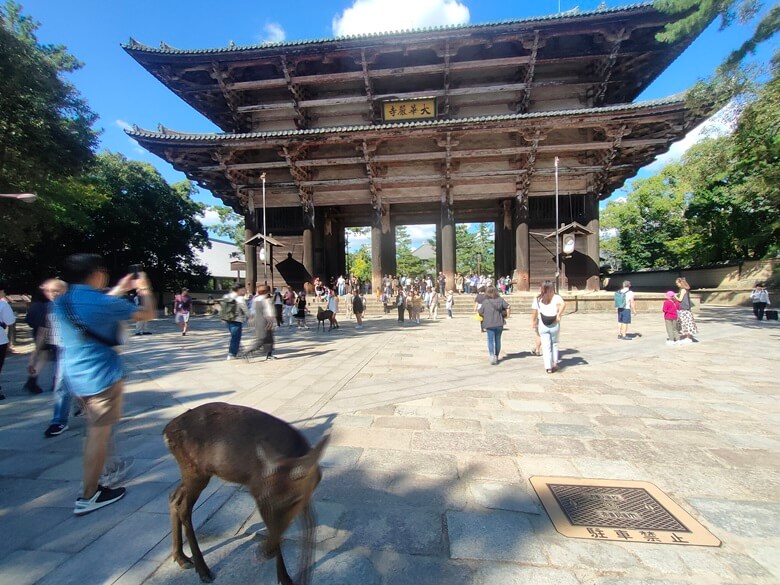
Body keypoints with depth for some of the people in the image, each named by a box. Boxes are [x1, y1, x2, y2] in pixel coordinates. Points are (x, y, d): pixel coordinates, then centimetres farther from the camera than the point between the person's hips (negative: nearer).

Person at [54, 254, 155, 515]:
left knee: (95, 430, 25)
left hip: (75, 375, 8)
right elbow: (148, 315, -8)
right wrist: (145, 289, 7)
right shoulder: (105, 302, -19)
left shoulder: (61, 302, 3)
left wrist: (120, 290, 26)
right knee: (99, 433, 4)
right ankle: (88, 497, 14)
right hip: (102, 375, -8)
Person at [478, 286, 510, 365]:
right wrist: (507, 315, 9)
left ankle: (492, 355, -19)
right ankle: (497, 356, 25)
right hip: (499, 323, 3)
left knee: (491, 340, 2)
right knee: (498, 340, 15)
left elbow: (480, 312, -4)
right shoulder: (500, 300, 0)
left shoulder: (485, 302, -8)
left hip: (489, 324, -3)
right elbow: (508, 307, -4)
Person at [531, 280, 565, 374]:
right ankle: (555, 364, 24)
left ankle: (548, 367, 2)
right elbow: (563, 304, -23)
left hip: (542, 326, 0)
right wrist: (559, 315, -17)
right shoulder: (556, 297, -2)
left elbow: (534, 312, -1)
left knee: (546, 346, 5)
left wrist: (533, 322, 8)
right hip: (554, 325, 0)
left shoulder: (537, 299, 2)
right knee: (554, 344, 20)